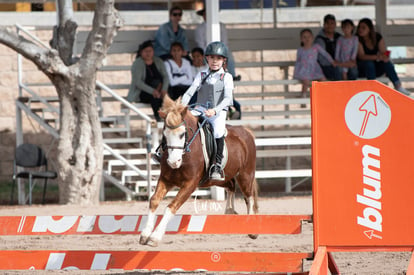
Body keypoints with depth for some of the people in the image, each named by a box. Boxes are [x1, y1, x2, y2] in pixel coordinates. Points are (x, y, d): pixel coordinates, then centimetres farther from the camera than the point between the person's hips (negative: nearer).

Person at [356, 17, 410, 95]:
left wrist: (385, 57, -31)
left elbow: (384, 52, -5)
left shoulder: (377, 37, -3)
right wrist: (377, 57, -40)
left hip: (374, 68, 4)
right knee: (369, 63, -34)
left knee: (387, 62, -23)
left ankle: (398, 86, -28)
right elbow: (361, 56, -26)